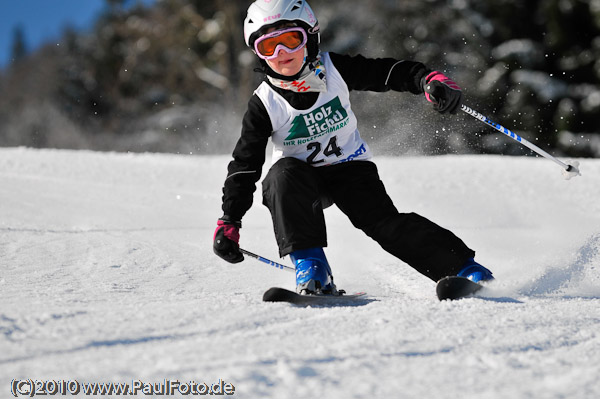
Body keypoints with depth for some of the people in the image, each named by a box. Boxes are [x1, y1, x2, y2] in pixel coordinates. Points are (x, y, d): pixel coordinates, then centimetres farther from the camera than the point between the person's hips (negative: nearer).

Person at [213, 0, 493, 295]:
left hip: (350, 169, 0)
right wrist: (229, 222, -16)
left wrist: (429, 80, -28)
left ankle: (463, 266, -16)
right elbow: (244, 165, -10)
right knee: (285, 173, -34)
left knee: (385, 222, -21)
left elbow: (388, 72, -8)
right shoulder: (264, 104, -13)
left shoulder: (334, 69, -11)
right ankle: (309, 265, -33)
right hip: (299, 182, 0)